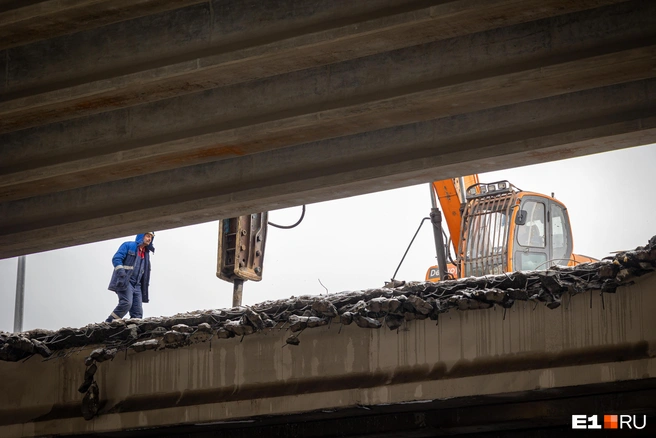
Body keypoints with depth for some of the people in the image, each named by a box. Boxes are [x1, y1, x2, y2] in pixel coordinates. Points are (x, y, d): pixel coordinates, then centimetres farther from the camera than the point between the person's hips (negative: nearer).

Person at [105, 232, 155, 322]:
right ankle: (109, 324, -20)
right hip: (124, 281, -7)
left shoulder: (146, 254, 24)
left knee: (138, 313, -4)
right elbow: (116, 258, -9)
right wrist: (121, 271, -25)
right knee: (126, 303, -27)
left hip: (136, 285, 7)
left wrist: (144, 292, 20)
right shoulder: (128, 246, 4)